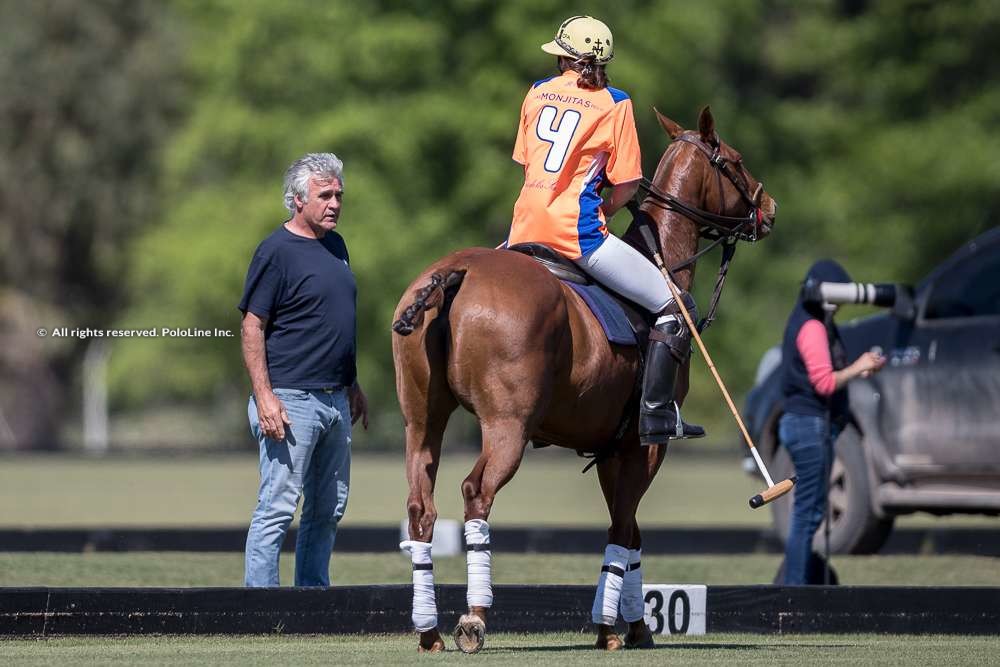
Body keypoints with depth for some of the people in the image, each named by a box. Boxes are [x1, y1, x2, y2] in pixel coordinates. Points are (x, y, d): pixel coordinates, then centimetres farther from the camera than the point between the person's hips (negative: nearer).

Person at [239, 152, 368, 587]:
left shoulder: (335, 246, 14)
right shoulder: (276, 251, -11)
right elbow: (252, 328, -13)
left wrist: (353, 385, 23)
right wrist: (265, 398, -20)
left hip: (334, 400, 8)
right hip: (291, 400, -8)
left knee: (329, 510, 12)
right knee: (277, 509, -9)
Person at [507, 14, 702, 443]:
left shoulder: (538, 93, 13)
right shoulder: (615, 104, 1)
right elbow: (626, 186, -2)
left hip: (527, 226, 5)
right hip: (578, 231, -5)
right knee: (674, 306, -2)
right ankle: (656, 416, -13)